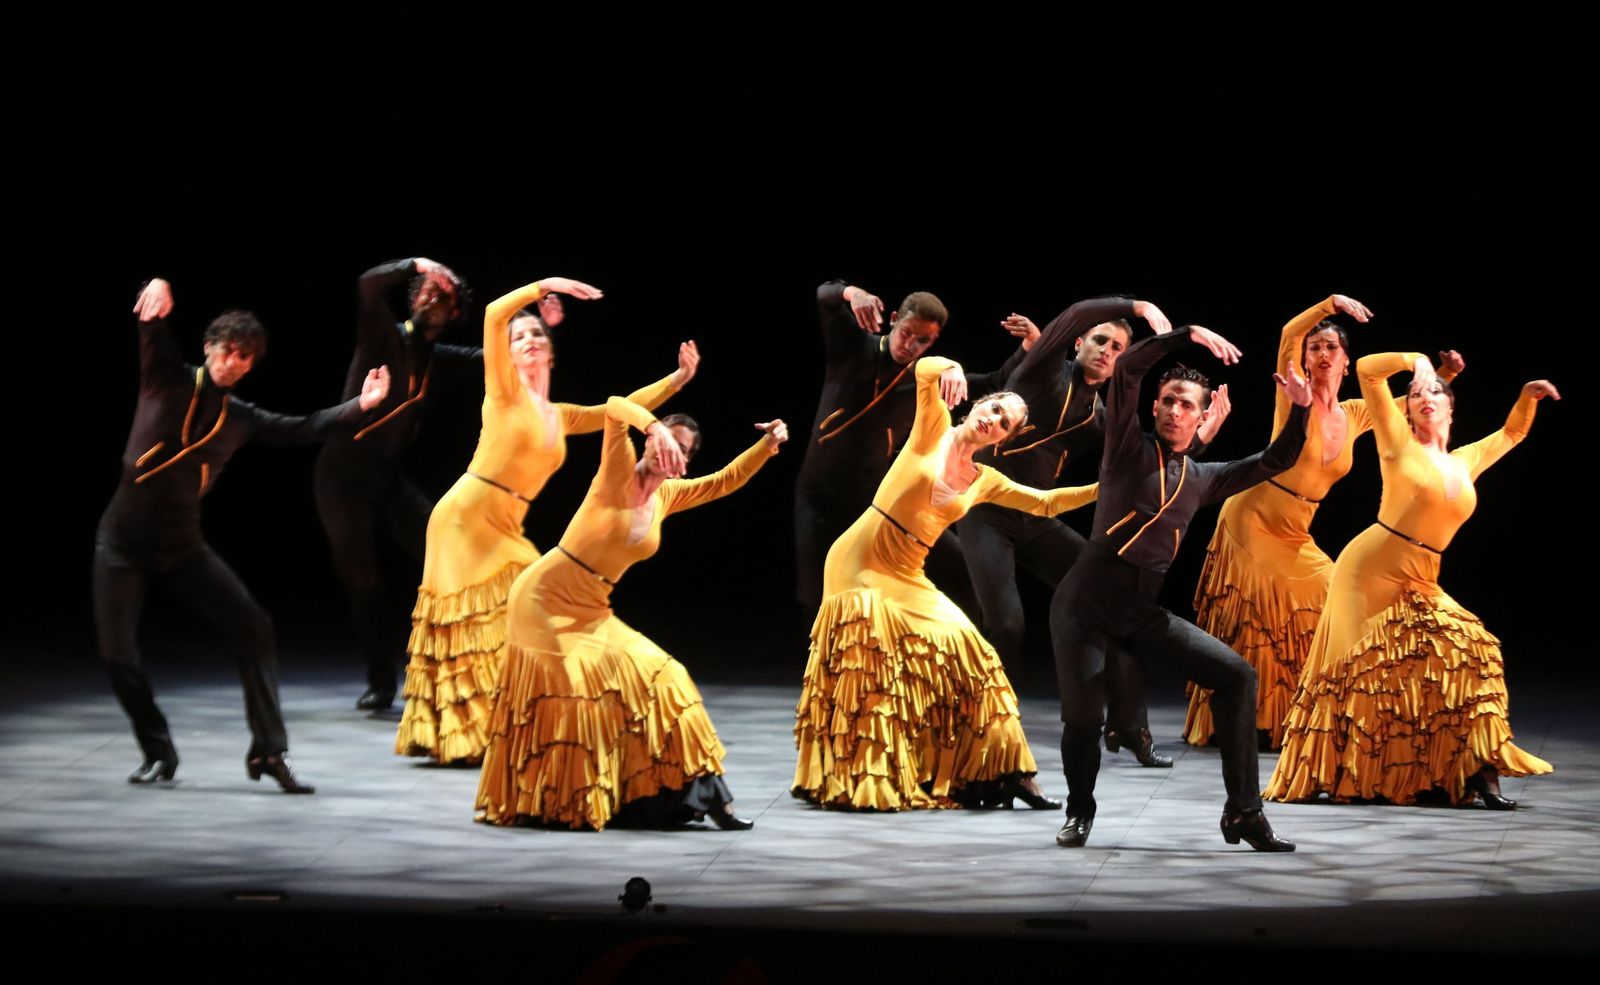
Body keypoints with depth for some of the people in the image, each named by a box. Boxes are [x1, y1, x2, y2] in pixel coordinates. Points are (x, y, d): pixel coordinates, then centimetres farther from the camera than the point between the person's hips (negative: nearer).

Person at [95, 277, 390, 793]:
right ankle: (158, 754, 18)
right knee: (118, 655, -5)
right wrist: (158, 288, -41)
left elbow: (306, 428, 0)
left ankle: (268, 752, -5)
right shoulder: (168, 377, -4)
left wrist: (361, 405, -15)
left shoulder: (243, 419, 4)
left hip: (182, 544, 3)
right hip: (123, 541, -2)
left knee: (252, 626, -10)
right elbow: (151, 325, -18)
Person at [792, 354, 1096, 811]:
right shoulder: (934, 428, -1)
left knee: (960, 655, -1)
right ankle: (857, 781, -11)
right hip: (859, 560, -5)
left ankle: (1003, 775, 5)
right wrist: (951, 371, -40)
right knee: (868, 660, -15)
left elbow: (1045, 503, 19)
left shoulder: (985, 482, 11)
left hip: (907, 578, 5)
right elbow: (924, 369, -18)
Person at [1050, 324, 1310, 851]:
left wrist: (1301, 410, 7)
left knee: (1236, 675, -9)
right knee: (1084, 715, -14)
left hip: (1143, 614, 4)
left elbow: (1274, 463, 22)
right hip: (1085, 606, -4)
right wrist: (1190, 335, -18)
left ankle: (1243, 812, -5)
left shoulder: (1202, 479, 15)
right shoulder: (1129, 447, 2)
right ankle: (1080, 811, 19)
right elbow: (1126, 368, -11)